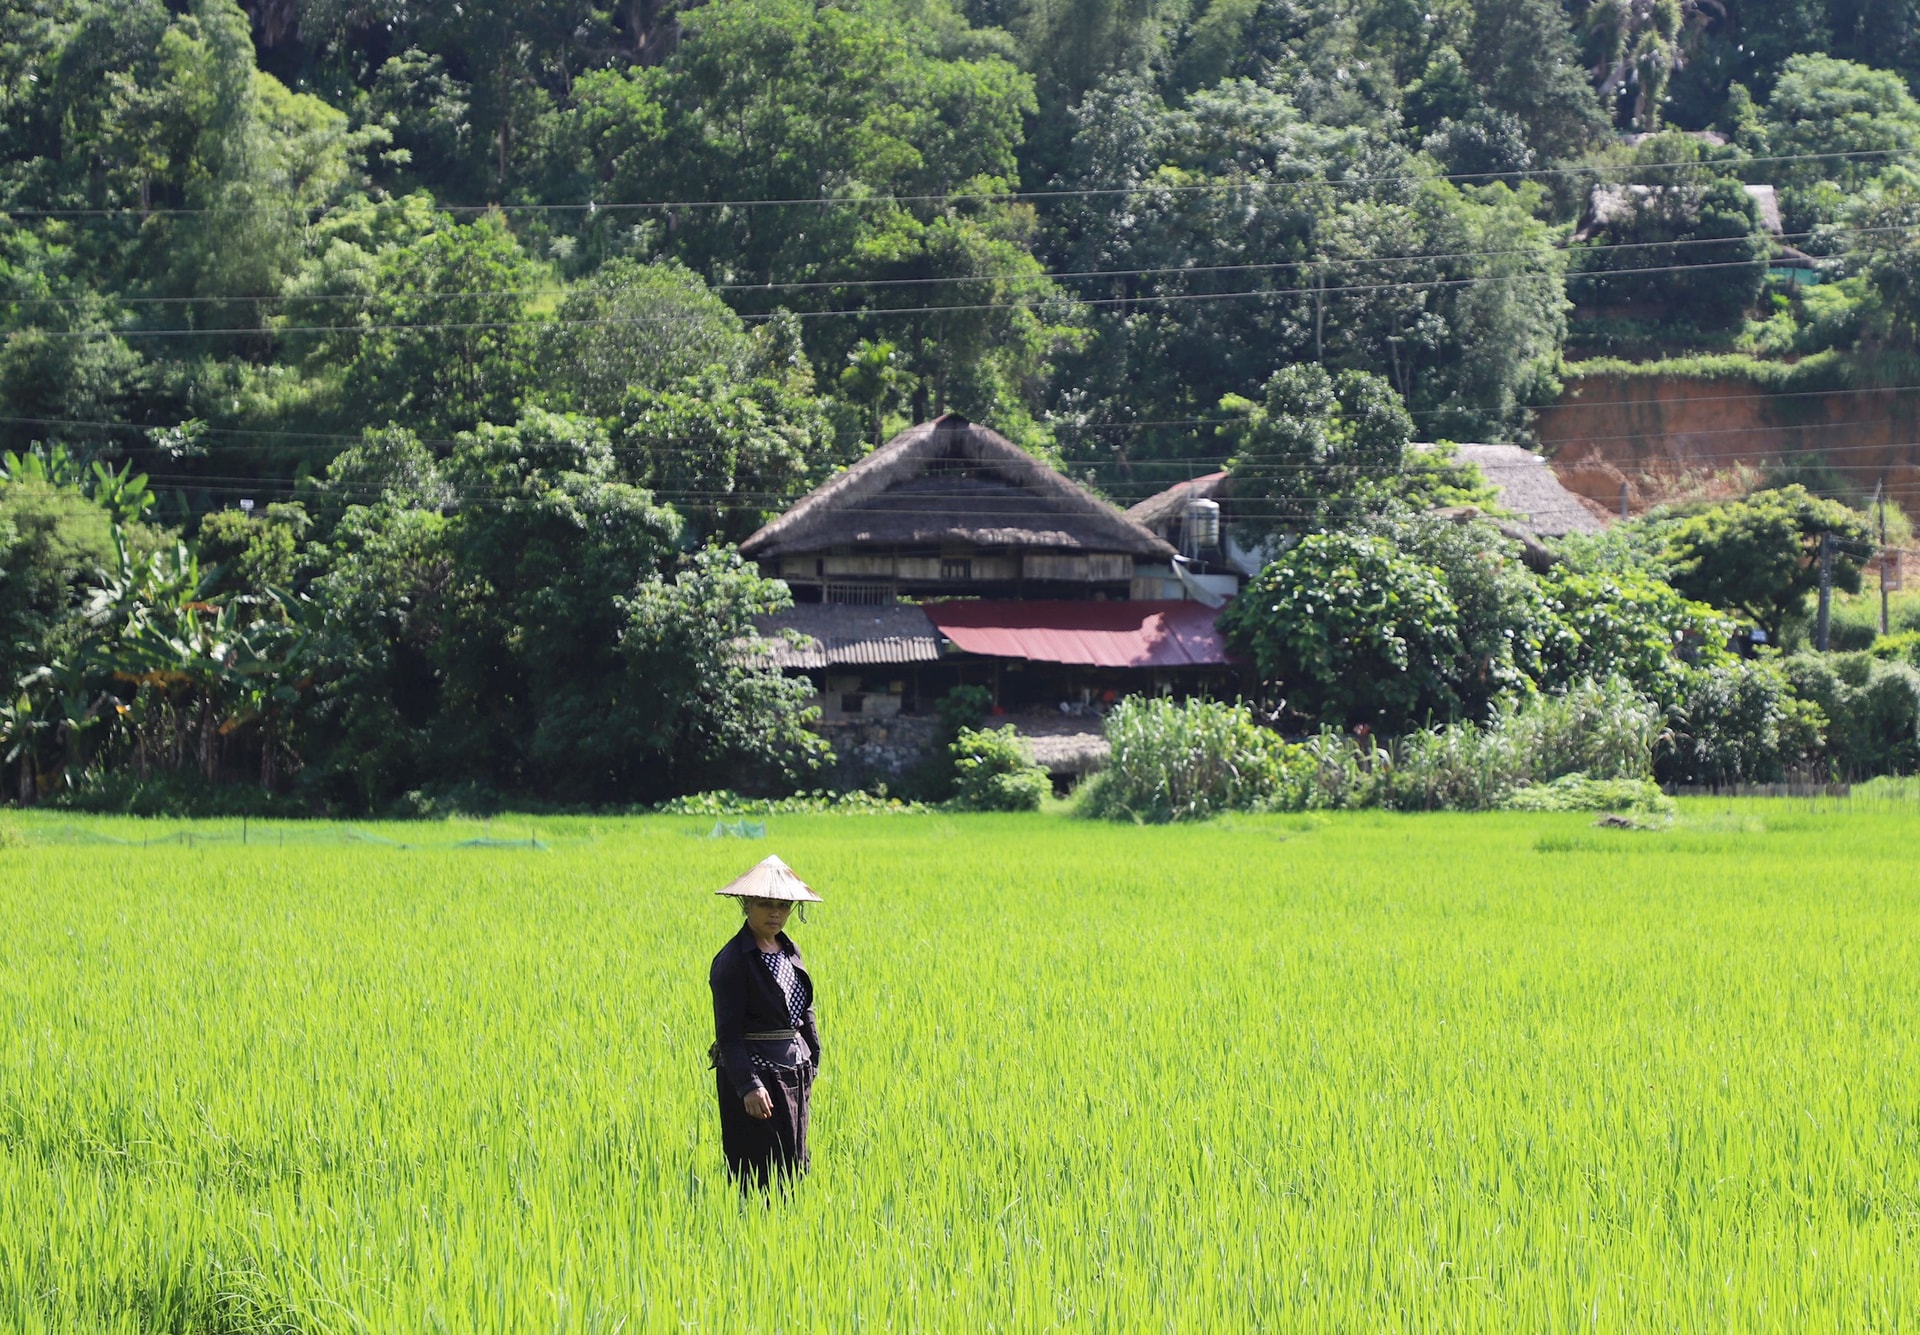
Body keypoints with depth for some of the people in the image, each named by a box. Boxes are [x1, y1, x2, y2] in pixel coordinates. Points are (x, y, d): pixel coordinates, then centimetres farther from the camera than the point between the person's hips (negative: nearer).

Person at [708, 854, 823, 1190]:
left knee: (793, 1163, 11)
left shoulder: (789, 951, 10)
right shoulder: (733, 960, -13)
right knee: (765, 1174, -8)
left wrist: (811, 1062, 11)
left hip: (795, 1071, 8)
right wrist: (748, 1085, -25)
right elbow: (728, 1032, -17)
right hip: (756, 1071, -8)